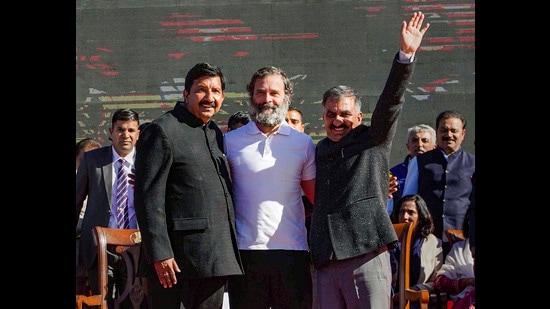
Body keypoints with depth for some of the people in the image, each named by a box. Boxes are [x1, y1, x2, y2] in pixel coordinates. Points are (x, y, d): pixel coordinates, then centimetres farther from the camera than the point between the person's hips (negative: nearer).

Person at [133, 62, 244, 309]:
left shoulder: (215, 133, 17)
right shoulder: (161, 131, -7)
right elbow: (148, 198, -13)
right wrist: (159, 254, -19)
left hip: (216, 258, 8)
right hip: (175, 256, -8)